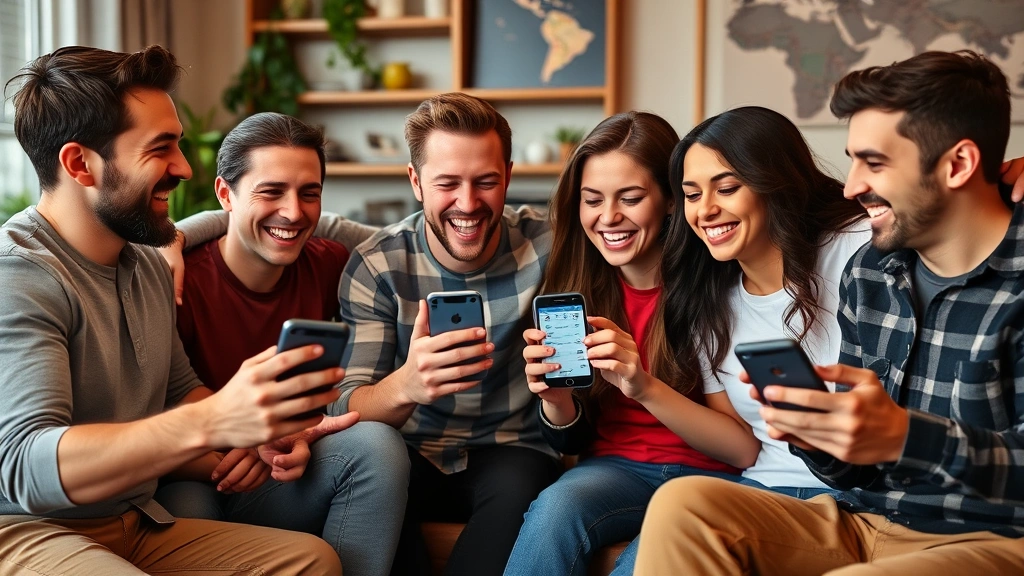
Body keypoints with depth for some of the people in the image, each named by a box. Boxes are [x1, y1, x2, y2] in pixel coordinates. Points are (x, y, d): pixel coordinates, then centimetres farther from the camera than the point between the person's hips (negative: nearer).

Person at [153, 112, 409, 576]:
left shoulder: (329, 264, -1)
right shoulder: (180, 281, -13)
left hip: (287, 486, 4)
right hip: (192, 489, -4)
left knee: (375, 443, -23)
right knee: (184, 504, -38)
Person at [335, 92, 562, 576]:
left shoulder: (545, 249, -10)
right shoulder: (375, 266, -9)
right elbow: (344, 408, -17)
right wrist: (406, 386, -41)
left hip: (511, 451, 0)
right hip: (413, 455, 0)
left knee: (518, 485, -33)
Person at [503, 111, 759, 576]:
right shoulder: (577, 287, 0)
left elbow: (745, 450, -13)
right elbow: (573, 442, 7)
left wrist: (645, 387, -27)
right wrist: (554, 397, -16)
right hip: (617, 468, 3)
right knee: (556, 506, -30)